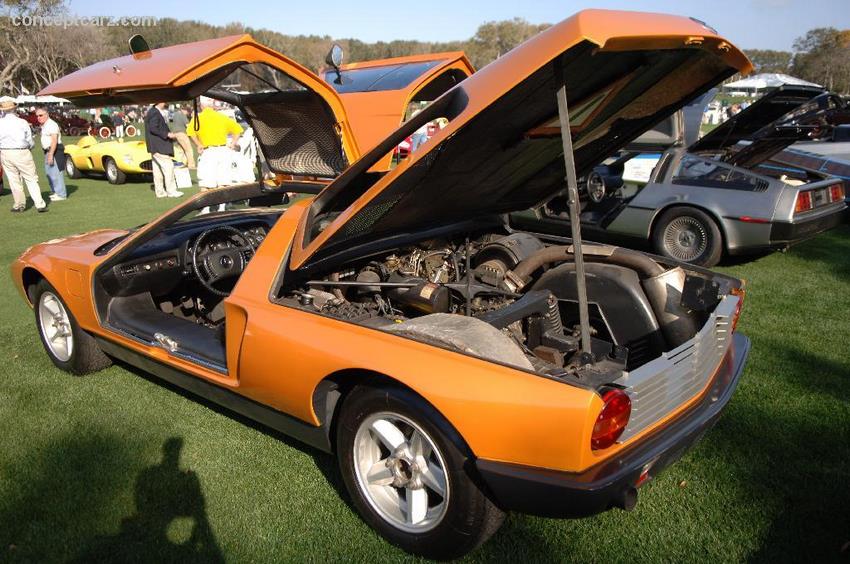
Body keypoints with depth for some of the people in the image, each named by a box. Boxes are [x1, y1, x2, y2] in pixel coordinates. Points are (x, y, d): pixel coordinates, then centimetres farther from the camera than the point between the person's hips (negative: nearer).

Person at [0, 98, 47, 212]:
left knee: (13, 180, 12)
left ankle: (19, 205, 18)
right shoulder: (22, 122, -6)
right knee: (31, 179, 3)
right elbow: (30, 141, 0)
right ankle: (40, 204, -2)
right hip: (22, 152, -2)